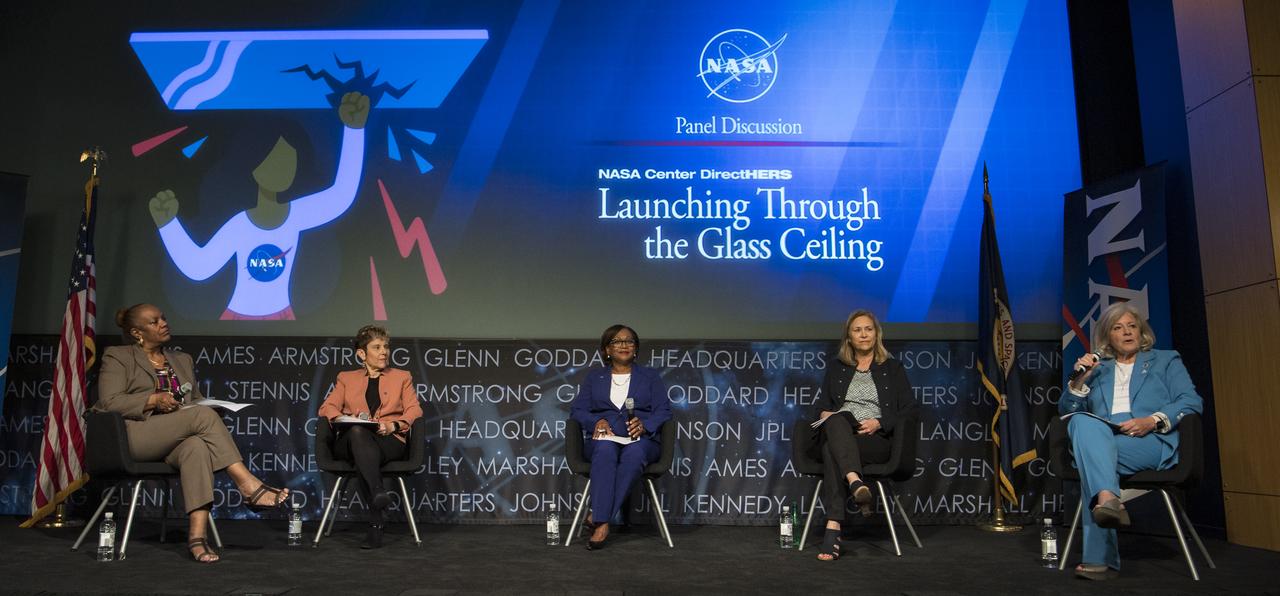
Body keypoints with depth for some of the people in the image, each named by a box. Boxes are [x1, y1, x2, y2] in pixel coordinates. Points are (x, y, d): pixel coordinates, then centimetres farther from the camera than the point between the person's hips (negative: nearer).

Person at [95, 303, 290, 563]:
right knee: (203, 414, -31)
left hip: (177, 441, 4)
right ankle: (248, 484, -36)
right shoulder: (117, 357, 11)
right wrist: (155, 399, -14)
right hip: (135, 436, -4)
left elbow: (197, 400, 25)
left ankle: (197, 534, -46)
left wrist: (203, 404, 1)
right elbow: (109, 401, -2)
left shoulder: (182, 360, 26)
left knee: (197, 446, -36)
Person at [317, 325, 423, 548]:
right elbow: (327, 407, 12)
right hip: (351, 440, 1)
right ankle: (378, 493, -53)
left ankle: (375, 527, -45)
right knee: (358, 432, -39)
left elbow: (414, 411, 11)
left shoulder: (402, 377, 25)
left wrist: (394, 425, -11)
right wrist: (346, 419, -12)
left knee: (363, 458, -38)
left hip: (390, 440, -1)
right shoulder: (346, 378, 27)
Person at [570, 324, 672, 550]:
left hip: (642, 440, 0)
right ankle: (603, 521, -42)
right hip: (604, 439, 1)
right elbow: (579, 410, 10)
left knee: (634, 453, -38)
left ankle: (599, 517, -37)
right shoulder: (594, 377, 18)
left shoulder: (650, 376, 16)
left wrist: (644, 425, -16)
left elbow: (663, 411, 5)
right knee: (606, 450, -37)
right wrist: (597, 421, -12)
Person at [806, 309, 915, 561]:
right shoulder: (836, 366, 23)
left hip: (878, 439, -2)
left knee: (833, 451, -37)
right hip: (838, 434, 2)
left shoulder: (893, 368, 16)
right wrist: (825, 413, -4)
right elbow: (823, 404, 22)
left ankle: (833, 529, -50)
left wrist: (879, 423, -10)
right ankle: (856, 484, -60)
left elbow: (909, 411, 7)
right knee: (837, 421, -39)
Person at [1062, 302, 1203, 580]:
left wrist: (1153, 421, -13)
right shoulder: (1097, 368, 27)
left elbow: (1192, 402, 5)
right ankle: (1108, 498, -50)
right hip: (1102, 442, 3)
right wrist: (1079, 381, 2)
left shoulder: (1166, 361, 21)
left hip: (1152, 443, -2)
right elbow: (1067, 410, 20)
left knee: (1091, 457, -34)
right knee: (1082, 421, -35)